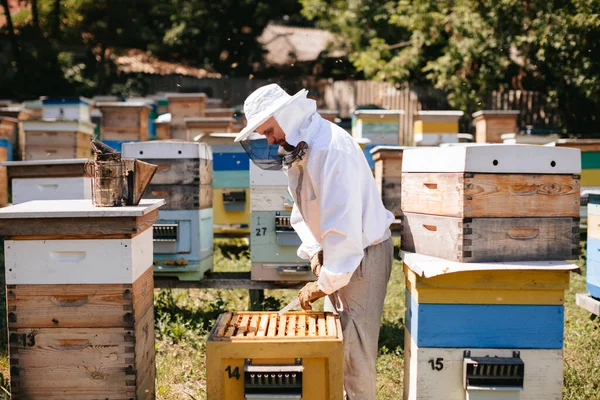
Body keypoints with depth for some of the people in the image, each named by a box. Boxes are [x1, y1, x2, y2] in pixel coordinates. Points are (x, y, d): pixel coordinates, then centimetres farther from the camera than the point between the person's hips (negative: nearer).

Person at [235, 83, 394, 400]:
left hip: (364, 254, -9)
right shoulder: (295, 150, 4)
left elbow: (344, 227, -32)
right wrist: (314, 250, -3)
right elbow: (301, 211, 14)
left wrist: (325, 285, -26)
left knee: (355, 344, -4)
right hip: (335, 255, 9)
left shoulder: (331, 149, -28)